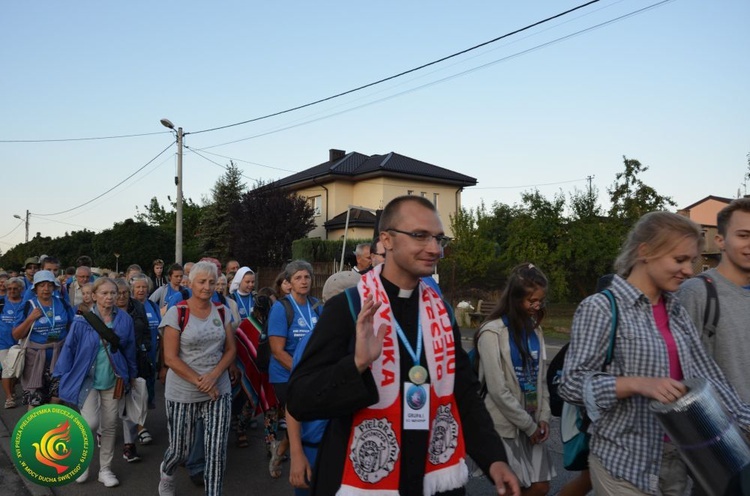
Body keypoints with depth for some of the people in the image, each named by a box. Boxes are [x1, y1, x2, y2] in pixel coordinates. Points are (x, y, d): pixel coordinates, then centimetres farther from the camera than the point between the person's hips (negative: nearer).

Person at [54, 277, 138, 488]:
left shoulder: (124, 319, -4)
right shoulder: (82, 320, -10)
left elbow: (130, 349, 4)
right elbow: (69, 349, -4)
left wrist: (131, 375, 11)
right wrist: (63, 377, -4)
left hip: (113, 380, 3)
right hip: (87, 378, -2)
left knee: (109, 425, 9)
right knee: (91, 423, -13)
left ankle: (105, 470, 24)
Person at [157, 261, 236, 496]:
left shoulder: (222, 311, 2)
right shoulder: (176, 313, -9)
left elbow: (230, 350, 4)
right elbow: (171, 358, -13)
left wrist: (213, 375, -14)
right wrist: (200, 382, -17)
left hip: (219, 390, 3)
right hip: (183, 394, -2)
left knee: (217, 451, -1)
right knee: (180, 448, 13)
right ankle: (166, 473, 47)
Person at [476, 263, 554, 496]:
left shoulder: (534, 329, 7)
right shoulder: (493, 332, -18)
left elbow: (540, 378, 11)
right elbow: (497, 390, -18)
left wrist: (544, 416, 0)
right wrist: (528, 425, -10)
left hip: (532, 422, 7)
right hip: (505, 424, -7)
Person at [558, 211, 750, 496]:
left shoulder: (676, 311, 7)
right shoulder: (601, 308, -15)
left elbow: (706, 374, 8)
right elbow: (571, 384, -17)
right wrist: (638, 383, -27)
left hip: (676, 458, 7)